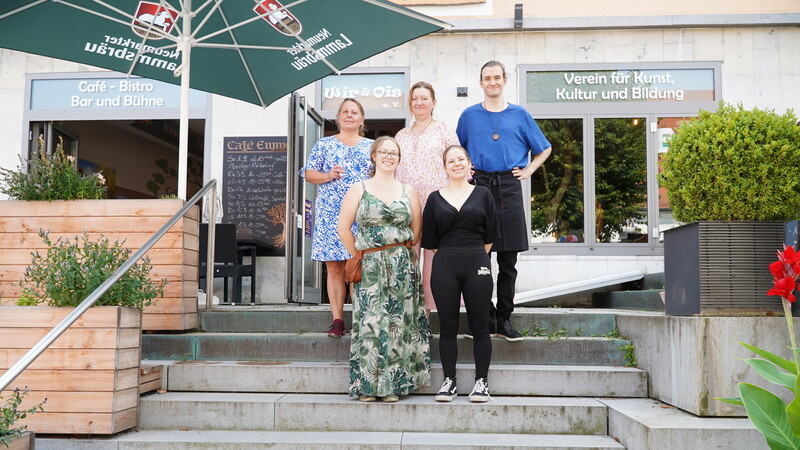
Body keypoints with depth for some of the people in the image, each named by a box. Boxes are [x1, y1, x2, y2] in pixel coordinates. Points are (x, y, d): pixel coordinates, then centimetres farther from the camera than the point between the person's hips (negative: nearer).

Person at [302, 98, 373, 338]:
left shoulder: (372, 146, 14)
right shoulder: (324, 144, 12)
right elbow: (309, 173, 9)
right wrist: (329, 175, -9)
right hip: (330, 215, 0)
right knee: (334, 267, -1)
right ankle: (337, 320, 3)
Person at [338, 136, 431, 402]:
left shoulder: (408, 191, 11)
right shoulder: (359, 189, 6)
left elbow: (417, 229, 12)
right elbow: (343, 227, 3)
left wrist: (401, 251, 6)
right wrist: (358, 255, 1)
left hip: (402, 265, 2)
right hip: (369, 267, -2)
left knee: (398, 323, 2)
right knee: (369, 323, -4)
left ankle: (394, 385, 10)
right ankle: (367, 385, 5)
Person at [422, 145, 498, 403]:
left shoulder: (483, 195, 8)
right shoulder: (435, 199, 9)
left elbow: (489, 237, 8)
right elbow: (430, 241, 9)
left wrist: (475, 259, 3)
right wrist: (449, 257, 5)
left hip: (477, 265, -1)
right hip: (444, 266, 1)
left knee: (480, 326, 3)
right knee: (448, 327, 5)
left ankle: (481, 382, 12)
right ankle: (449, 381, 14)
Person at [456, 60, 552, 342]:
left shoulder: (519, 115, 11)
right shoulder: (469, 115, 11)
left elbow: (544, 149, 19)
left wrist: (528, 170, 6)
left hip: (509, 188, 0)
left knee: (508, 261, 1)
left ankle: (504, 320, 9)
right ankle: (484, 319, 7)